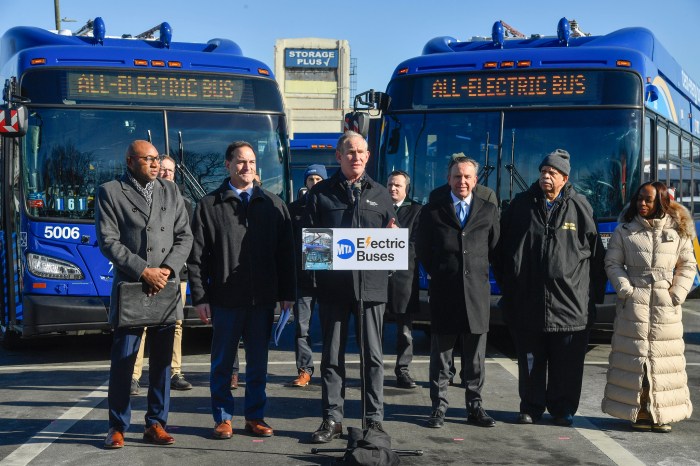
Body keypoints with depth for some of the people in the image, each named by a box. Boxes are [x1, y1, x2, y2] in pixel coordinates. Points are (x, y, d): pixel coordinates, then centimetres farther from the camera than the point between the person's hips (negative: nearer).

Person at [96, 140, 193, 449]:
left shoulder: (171, 192, 12)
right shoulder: (110, 193, 1)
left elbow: (184, 236, 8)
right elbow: (108, 241, -7)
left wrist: (167, 269, -8)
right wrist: (143, 271, -14)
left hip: (166, 288, 4)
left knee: (162, 362, 7)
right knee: (122, 362, -1)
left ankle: (156, 424, 15)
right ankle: (117, 427, 10)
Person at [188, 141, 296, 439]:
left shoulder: (273, 205, 9)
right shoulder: (209, 205, 3)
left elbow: (285, 253, 9)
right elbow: (197, 256, 0)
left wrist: (287, 293, 2)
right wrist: (199, 297, -7)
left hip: (263, 299, 2)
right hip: (224, 299, -2)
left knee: (258, 362, 9)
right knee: (222, 362, 6)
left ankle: (255, 417, 19)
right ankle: (223, 418, 16)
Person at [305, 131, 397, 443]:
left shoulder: (380, 194, 13)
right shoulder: (321, 193, 8)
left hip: (371, 284, 1)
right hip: (333, 285, -1)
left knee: (373, 355, 4)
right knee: (332, 356, 5)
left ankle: (374, 419, 12)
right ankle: (332, 420, 12)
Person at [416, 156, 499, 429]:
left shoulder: (489, 211, 9)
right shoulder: (432, 211, 5)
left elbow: (494, 249, 13)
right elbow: (421, 250, 9)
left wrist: (479, 271, 9)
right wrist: (438, 274, 9)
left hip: (476, 292, 1)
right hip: (444, 294, -1)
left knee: (475, 357, 8)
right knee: (441, 353, 4)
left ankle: (475, 407, 16)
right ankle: (439, 407, 11)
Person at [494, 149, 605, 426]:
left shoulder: (579, 207, 4)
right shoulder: (521, 205, 6)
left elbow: (595, 254, 5)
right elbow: (502, 249, 10)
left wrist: (594, 294, 2)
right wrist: (506, 286, 5)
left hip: (570, 302, -1)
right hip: (528, 301, 1)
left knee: (567, 363, 5)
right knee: (530, 359, 8)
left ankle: (562, 408, 18)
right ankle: (531, 407, 20)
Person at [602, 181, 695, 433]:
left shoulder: (678, 230, 8)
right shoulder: (625, 230, 6)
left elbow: (688, 265, 10)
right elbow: (612, 263, 5)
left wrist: (678, 294, -2)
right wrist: (626, 290, -7)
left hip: (666, 305, 1)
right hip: (635, 303, -1)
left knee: (664, 358, 1)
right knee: (634, 356, -2)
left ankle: (662, 414, 6)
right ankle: (638, 412, 4)